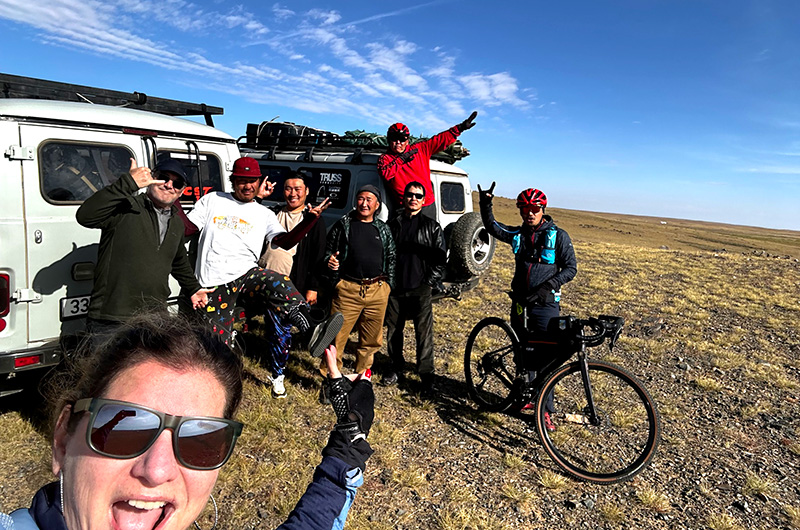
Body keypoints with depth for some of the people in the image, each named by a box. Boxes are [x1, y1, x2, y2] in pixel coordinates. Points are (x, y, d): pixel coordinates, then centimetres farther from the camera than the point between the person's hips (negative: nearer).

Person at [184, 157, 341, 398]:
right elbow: (187, 228, 12)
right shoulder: (212, 200, 13)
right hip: (213, 284, 0)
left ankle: (313, 332, -51)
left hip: (247, 274, 0)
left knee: (279, 284, -34)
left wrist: (309, 220, -16)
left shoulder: (264, 214, 14)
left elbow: (285, 241, -2)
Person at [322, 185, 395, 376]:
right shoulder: (343, 225, 4)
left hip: (378, 291, 3)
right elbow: (328, 251, 9)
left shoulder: (383, 229, 12)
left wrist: (388, 284, 12)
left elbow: (391, 258, 18)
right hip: (348, 289, -3)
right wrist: (329, 261, -12)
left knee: (372, 340, 12)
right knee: (337, 334, -3)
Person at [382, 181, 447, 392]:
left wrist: (431, 281, -4)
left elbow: (440, 257, 3)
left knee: (424, 332, -3)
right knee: (393, 330, 12)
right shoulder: (392, 225, 10)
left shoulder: (432, 227, 4)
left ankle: (426, 373, 8)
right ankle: (396, 366, 29)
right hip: (395, 288, 3)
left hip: (420, 289, -3)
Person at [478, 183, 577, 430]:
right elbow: (492, 226, 16)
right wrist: (485, 205, -1)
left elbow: (570, 267, -5)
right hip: (520, 303, 4)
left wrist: (548, 286, -19)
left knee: (546, 356, -3)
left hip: (546, 305, -4)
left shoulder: (558, 236, -4)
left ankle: (545, 410, 8)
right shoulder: (517, 234, 8)